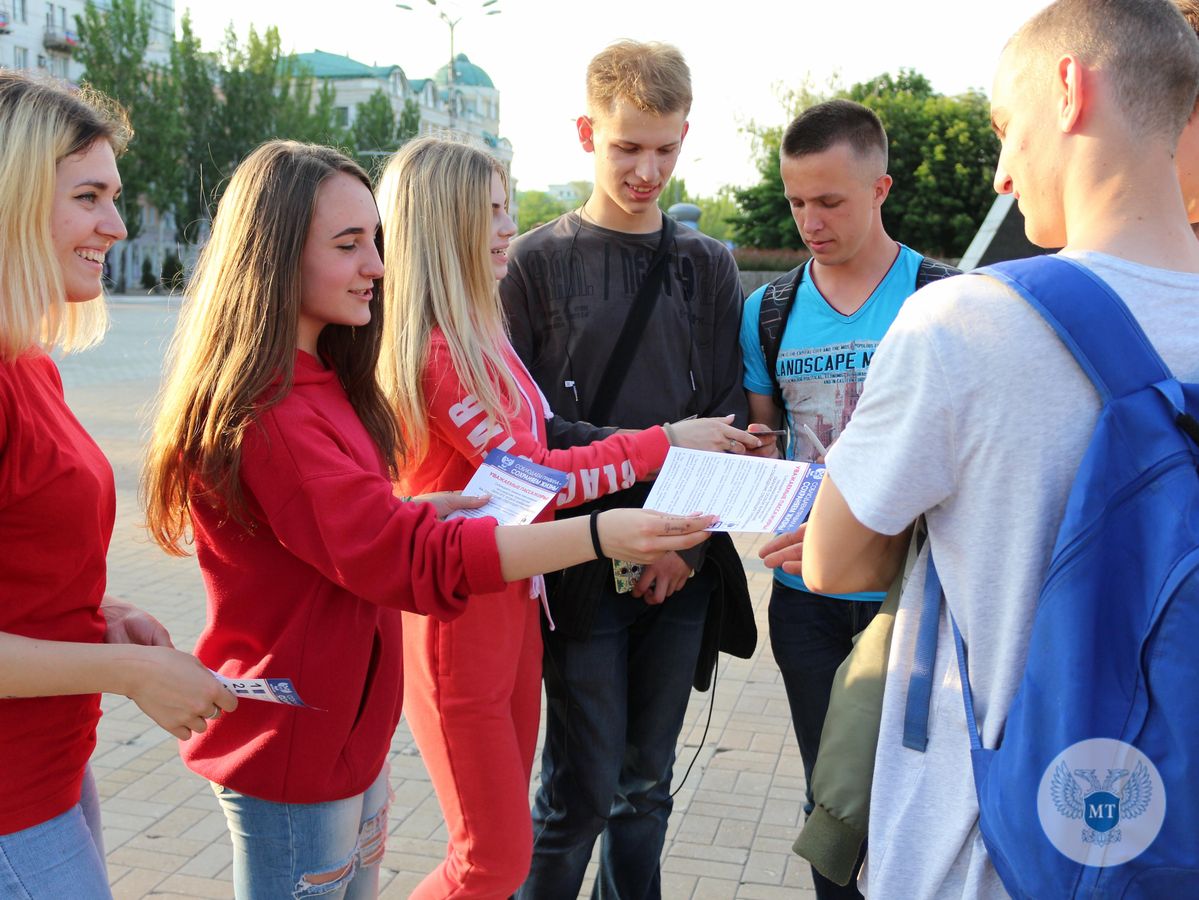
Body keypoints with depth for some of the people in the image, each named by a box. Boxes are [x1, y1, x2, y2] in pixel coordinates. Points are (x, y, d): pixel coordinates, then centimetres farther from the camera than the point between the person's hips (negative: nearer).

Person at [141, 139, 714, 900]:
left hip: (350, 731, 9)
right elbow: (408, 558, -30)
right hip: (293, 750, -9)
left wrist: (431, 509, -2)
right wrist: (596, 536, -36)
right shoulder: (265, 414, -25)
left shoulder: (321, 383, 8)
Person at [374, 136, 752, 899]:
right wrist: (665, 443, -10)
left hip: (512, 601, 8)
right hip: (458, 619, -8)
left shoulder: (482, 333, 8)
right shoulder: (434, 350, -20)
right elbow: (534, 474, -18)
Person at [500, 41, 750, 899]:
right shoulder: (539, 262, -2)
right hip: (581, 566, -3)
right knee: (583, 788, 1)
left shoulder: (708, 265, 8)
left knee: (646, 787, 13)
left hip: (679, 568, 3)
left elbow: (727, 416, 6)